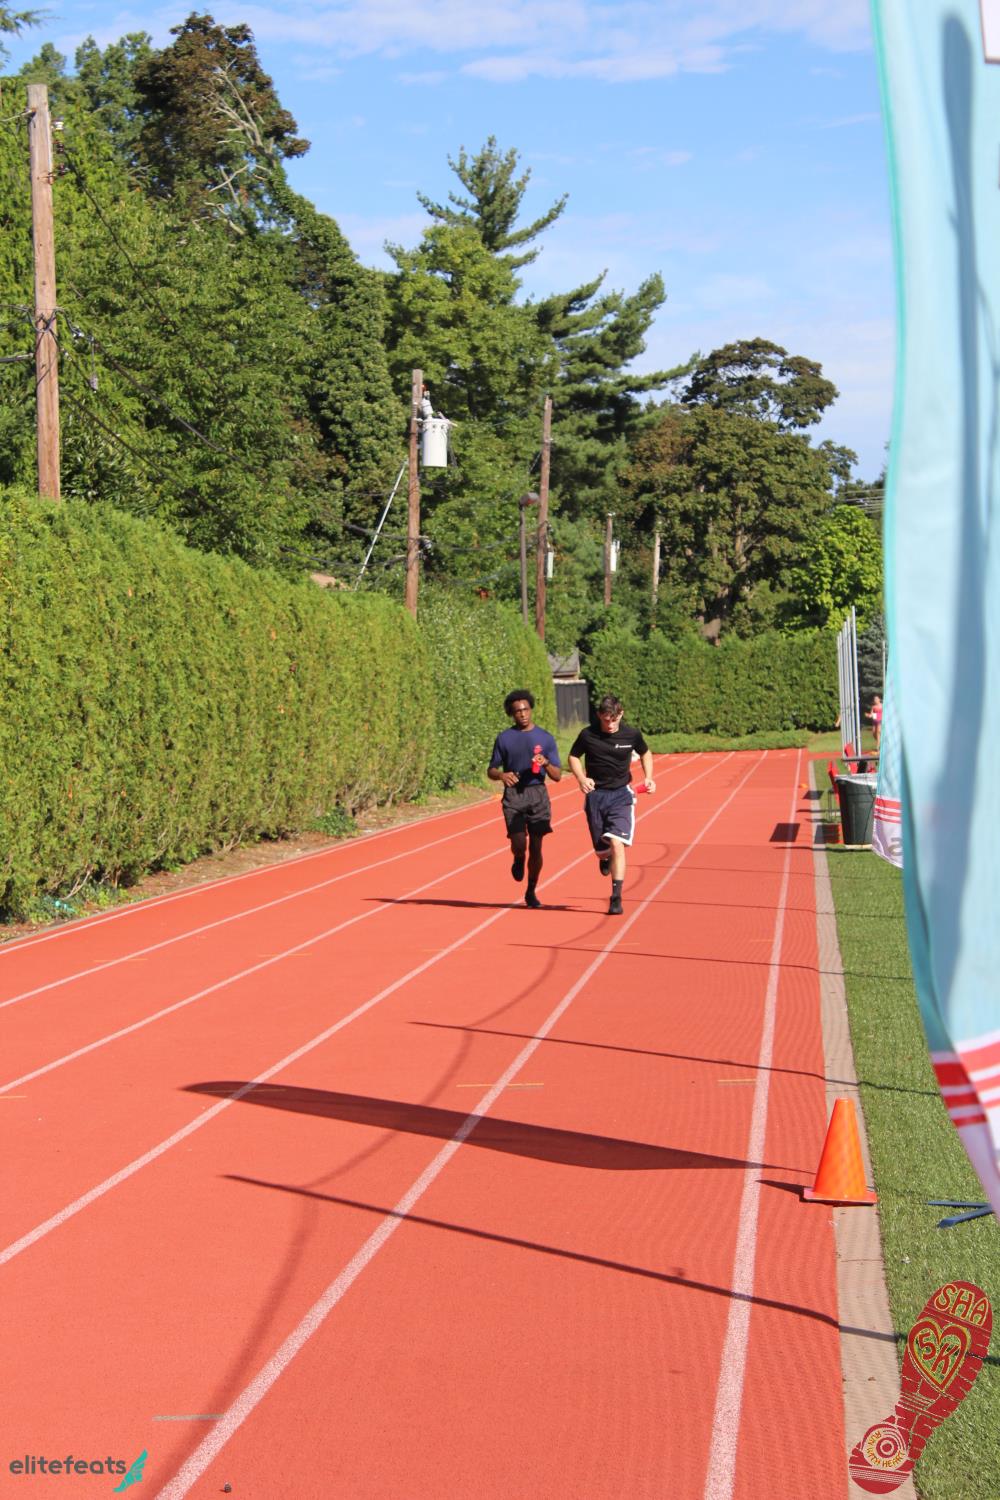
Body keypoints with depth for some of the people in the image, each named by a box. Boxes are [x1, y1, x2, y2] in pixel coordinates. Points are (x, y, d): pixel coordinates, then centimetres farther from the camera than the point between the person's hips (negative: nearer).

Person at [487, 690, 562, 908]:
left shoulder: (545, 738, 6)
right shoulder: (504, 739, 6)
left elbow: (557, 776, 6)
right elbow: (491, 770, 10)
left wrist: (546, 763, -16)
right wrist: (502, 775, -12)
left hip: (538, 794, 1)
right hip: (513, 795, -1)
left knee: (536, 847, 0)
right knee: (519, 843, -15)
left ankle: (531, 892, 17)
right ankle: (518, 860, 22)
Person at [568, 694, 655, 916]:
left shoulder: (632, 735, -4)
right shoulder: (587, 735, -6)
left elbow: (645, 753, 16)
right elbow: (574, 756, 10)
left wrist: (648, 778, 1)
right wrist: (581, 778, -9)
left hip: (621, 795, -1)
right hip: (595, 795, 1)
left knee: (617, 843, -19)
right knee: (601, 849, 6)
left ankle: (616, 897, -17)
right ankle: (605, 858, 47)